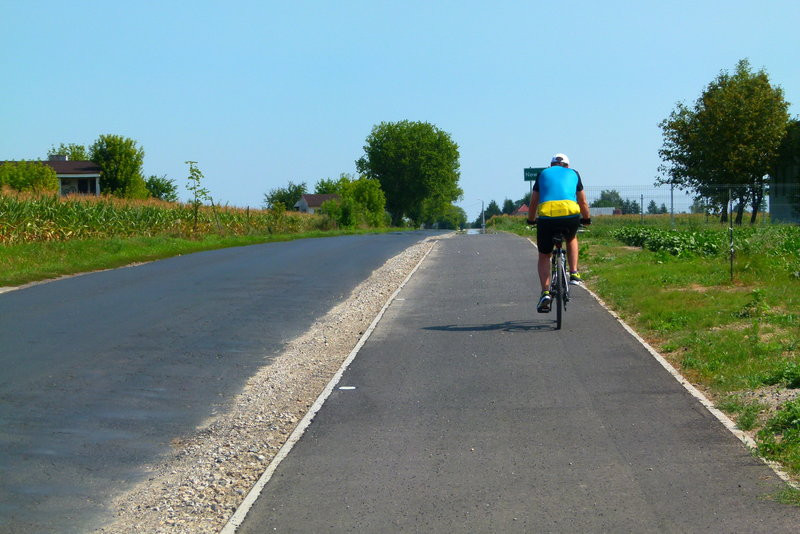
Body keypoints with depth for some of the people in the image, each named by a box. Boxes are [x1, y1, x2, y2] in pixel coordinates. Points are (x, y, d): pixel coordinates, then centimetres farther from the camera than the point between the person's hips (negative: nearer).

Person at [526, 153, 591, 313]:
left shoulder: (543, 174, 24)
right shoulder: (573, 173, 25)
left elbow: (533, 202, 28)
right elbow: (583, 202, 30)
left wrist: (531, 220, 44)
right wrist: (587, 219, 47)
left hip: (546, 216, -1)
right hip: (570, 214, 1)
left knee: (544, 256, 17)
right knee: (571, 239, 36)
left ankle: (545, 292, 2)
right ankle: (574, 273, 22)